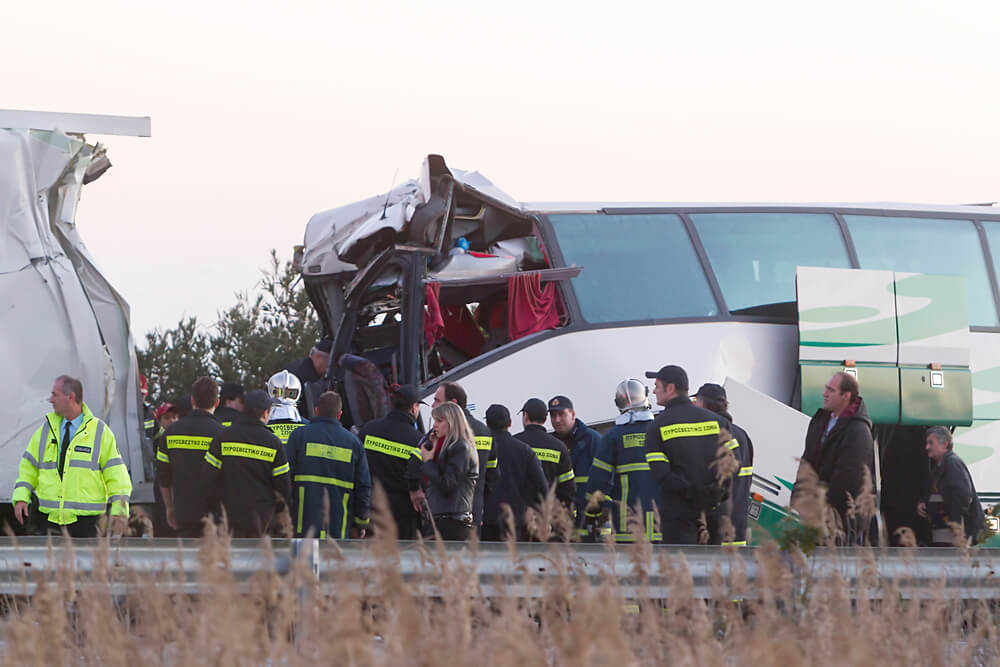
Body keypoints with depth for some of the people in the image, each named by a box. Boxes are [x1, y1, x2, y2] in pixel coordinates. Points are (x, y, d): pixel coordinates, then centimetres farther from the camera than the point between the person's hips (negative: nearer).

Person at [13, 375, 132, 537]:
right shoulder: (46, 429, 12)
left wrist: (119, 512, -9)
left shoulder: (100, 432, 1)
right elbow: (29, 466, 16)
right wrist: (21, 498, 1)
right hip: (51, 519, 3)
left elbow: (116, 474, -1)